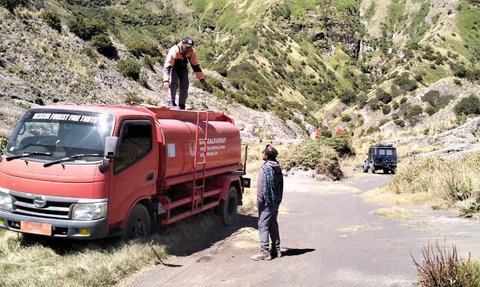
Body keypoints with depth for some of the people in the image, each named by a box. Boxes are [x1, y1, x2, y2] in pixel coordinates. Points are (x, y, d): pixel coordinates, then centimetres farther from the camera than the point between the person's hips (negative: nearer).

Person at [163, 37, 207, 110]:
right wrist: (166, 81, -48)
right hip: (173, 67, -4)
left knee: (184, 86, -8)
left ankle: (181, 105, 2)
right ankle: (172, 101, -11)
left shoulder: (192, 52, -22)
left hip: (183, 68, 4)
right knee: (174, 83, -26)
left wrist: (201, 79, -12)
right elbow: (167, 66, -40)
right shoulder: (174, 50, -36)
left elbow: (196, 66, -11)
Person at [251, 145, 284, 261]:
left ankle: (264, 252, -2)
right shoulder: (278, 168, 9)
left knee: (263, 225, -3)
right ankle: (276, 249, 23)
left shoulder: (265, 168, -16)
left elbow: (262, 187, -17)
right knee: (273, 224, 16)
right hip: (276, 201, 9)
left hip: (267, 202, -8)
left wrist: (259, 202, -10)